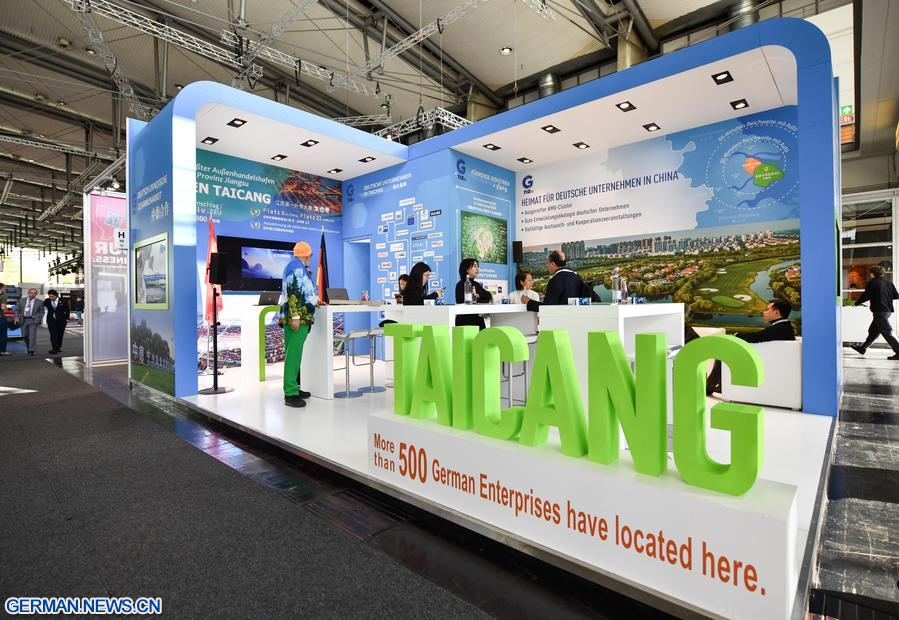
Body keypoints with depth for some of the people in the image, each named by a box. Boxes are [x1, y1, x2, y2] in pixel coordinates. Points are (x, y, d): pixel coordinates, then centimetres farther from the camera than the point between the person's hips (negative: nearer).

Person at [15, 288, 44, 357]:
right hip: (23, 320, 3)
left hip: (33, 320, -3)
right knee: (24, 336, 8)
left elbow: (42, 312, 5)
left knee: (32, 336, -9)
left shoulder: (40, 302, 3)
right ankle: (28, 348, 29)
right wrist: (17, 318, 0)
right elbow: (17, 310, 12)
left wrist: (38, 319, -7)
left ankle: (31, 351, -7)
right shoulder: (22, 300, 9)